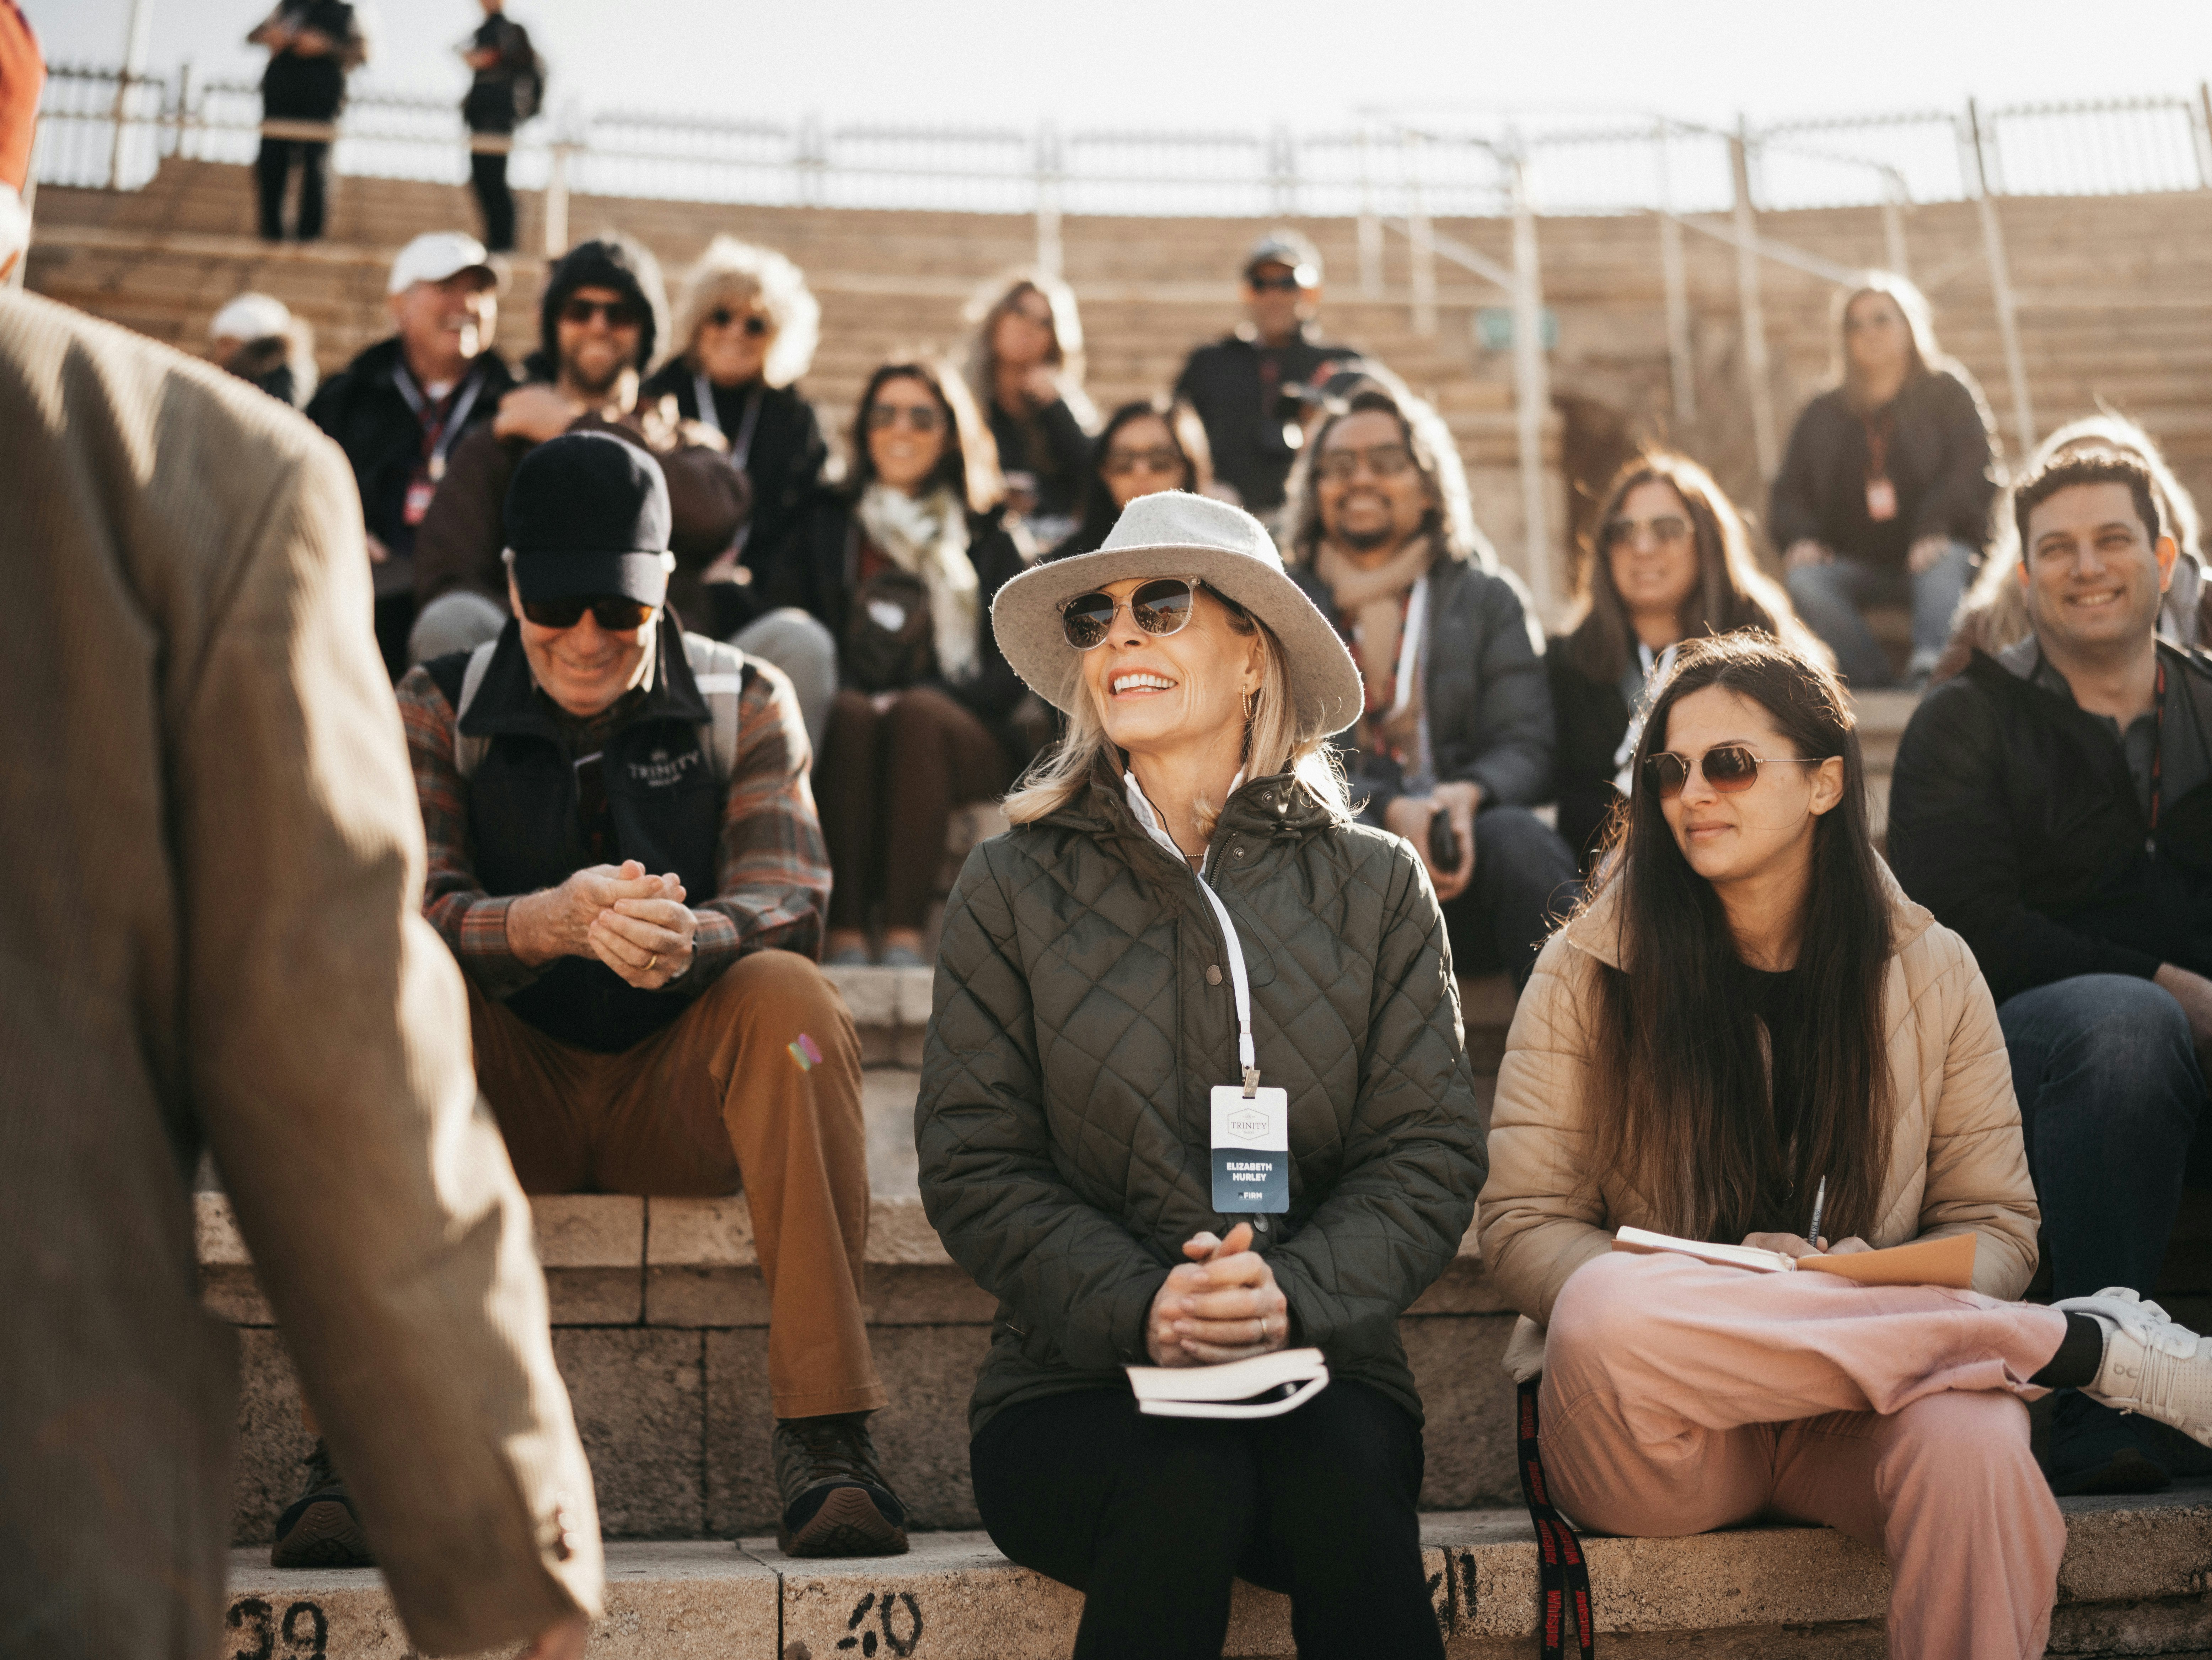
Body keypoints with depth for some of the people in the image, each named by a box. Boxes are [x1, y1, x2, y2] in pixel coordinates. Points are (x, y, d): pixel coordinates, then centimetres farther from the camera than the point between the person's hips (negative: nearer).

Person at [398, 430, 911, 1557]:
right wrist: (556, 921, -36)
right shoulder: (439, 706, 2)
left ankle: (824, 1431, -31)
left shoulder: (747, 703, 2)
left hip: (686, 1086, 0)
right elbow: (403, 912, -14)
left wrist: (688, 938, -38)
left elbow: (790, 905, -12)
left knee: (791, 997, -30)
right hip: (507, 1094, 1)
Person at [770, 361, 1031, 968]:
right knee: (850, 713, -34)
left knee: (918, 712, -35)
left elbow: (1012, 666, 7)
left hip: (957, 730, 0)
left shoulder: (988, 539, 18)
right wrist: (843, 685, -11)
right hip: (844, 733, 1)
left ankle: (904, 933, -43)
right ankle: (845, 932, -43)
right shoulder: (826, 524, 21)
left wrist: (937, 697, -13)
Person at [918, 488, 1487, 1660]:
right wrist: (1137, 1306, -17)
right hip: (1076, 1388, -1)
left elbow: (1430, 1154, 3)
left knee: (1342, 1474, -31)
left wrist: (1295, 1293, -17)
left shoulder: (1375, 885, 9)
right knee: (1185, 1487, -32)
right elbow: (975, 1167, 0)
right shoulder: (1013, 888, 6)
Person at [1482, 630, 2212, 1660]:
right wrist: (1717, 1291, -20)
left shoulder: (1929, 970, 6)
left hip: (1860, 1413, 0)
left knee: (1972, 1444, -37)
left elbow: (1997, 1228, 7)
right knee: (1608, 1314, -36)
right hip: (1654, 1433, 1)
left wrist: (1881, 1294, -16)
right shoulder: (1590, 971, 1)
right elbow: (1520, 1229, -2)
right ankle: (2090, 1344, -21)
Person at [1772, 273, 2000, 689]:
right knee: (1805, 581, -31)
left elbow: (1977, 468, -1)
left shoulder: (1948, 391, 13)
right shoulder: (1823, 415, 21)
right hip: (1857, 565, 2)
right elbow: (1790, 492, 17)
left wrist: (1934, 527, -20)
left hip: (1934, 551, -2)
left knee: (1942, 566, -38)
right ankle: (1877, 685, -41)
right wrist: (1799, 537, -7)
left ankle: (1930, 668, -61)